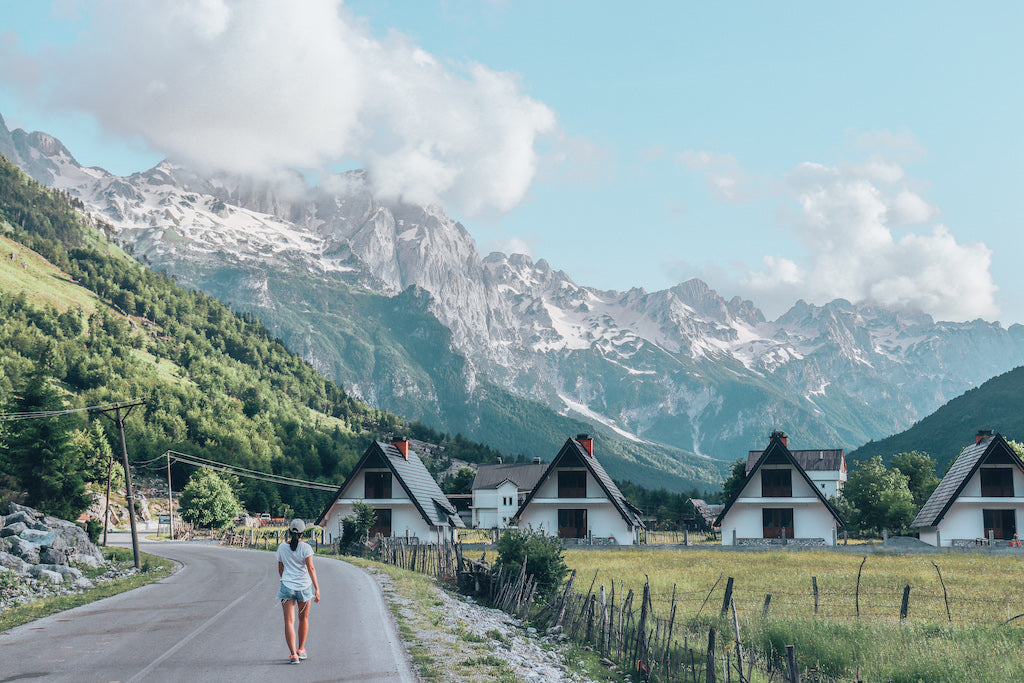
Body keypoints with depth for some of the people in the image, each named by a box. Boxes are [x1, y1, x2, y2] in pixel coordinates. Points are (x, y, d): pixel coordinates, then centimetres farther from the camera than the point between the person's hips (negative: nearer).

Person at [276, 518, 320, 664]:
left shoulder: (282, 547, 3)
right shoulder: (305, 547, -6)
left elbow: (280, 569, 14)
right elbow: (310, 568, -12)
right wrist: (317, 588, -12)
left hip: (287, 586, 1)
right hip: (304, 586, -1)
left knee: (289, 621, -2)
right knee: (303, 618, 20)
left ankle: (293, 654, -13)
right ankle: (301, 650, 28)